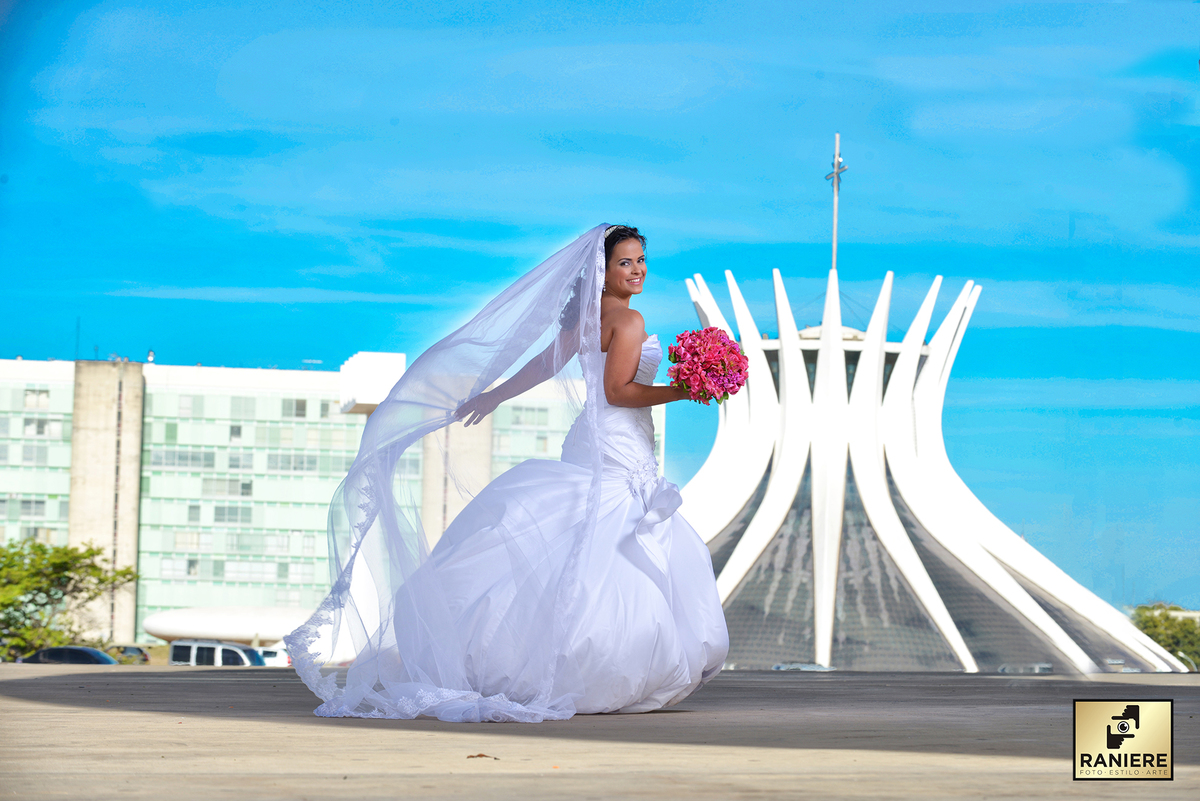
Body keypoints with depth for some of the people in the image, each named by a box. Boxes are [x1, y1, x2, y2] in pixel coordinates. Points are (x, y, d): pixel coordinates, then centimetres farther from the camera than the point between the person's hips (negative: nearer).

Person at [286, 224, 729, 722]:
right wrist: (681, 392, -16)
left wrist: (491, 397, 31)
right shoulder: (628, 321, -11)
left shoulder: (587, 318, 15)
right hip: (619, 457, -9)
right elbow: (617, 391, -18)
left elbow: (541, 365, 20)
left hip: (591, 450, 9)